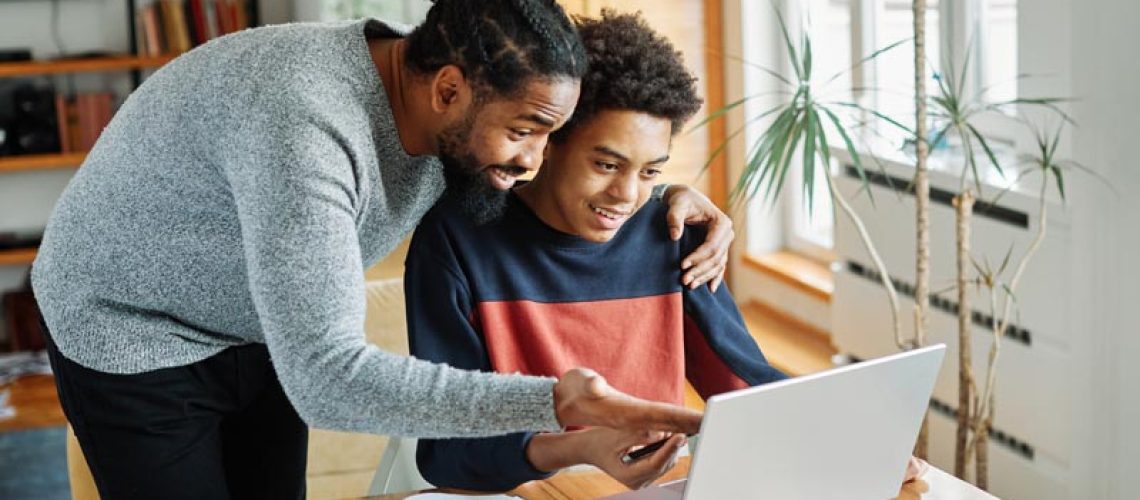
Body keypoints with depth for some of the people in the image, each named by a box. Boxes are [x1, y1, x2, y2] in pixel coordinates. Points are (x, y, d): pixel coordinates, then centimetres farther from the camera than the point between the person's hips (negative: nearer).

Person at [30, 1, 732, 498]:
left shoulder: (456, 121, -14)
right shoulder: (303, 125, -39)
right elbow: (327, 378, -44)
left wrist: (670, 193, -14)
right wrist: (551, 403, -48)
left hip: (260, 335, 7)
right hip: (134, 336, -7)